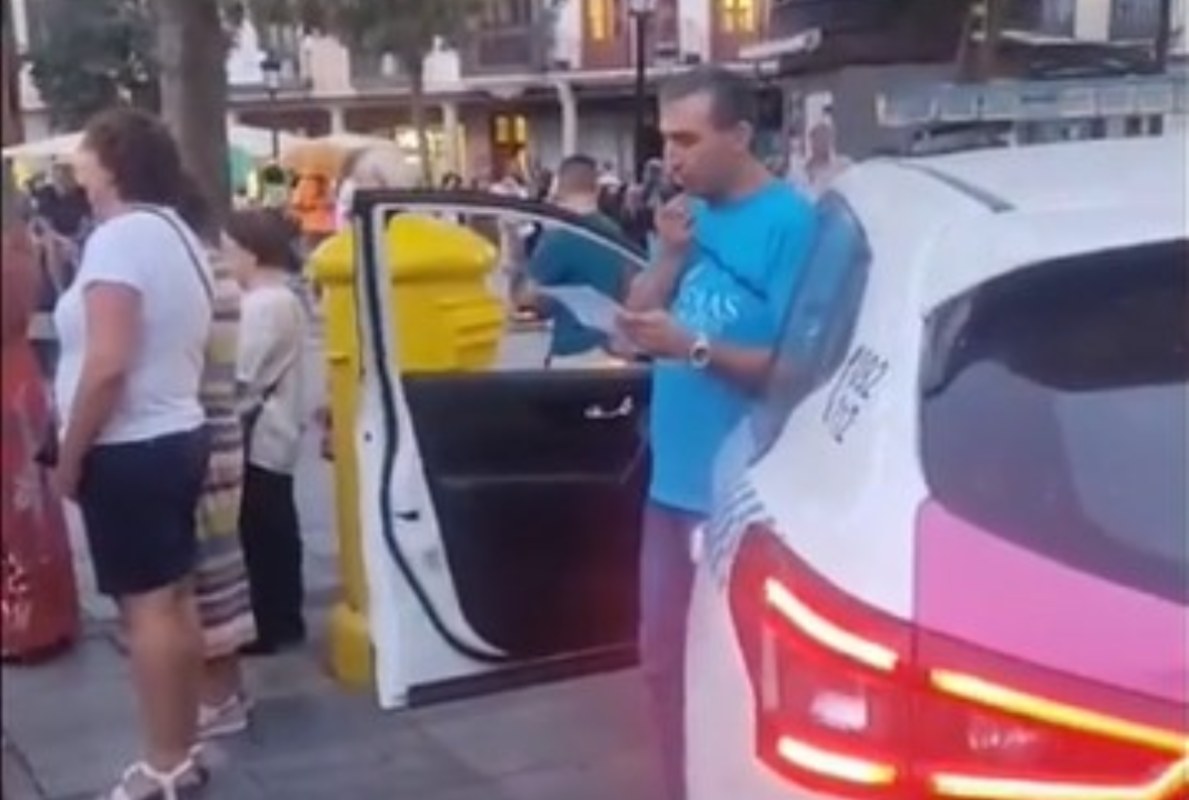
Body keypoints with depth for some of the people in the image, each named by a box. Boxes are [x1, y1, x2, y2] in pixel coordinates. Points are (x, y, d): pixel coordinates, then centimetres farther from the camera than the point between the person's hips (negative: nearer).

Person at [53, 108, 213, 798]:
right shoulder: (178, 235, 13)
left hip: (130, 450, -9)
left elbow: (108, 365, -24)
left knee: (147, 606, -3)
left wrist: (69, 456, -14)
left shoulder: (118, 237, -17)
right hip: (179, 436, 9)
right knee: (177, 598, 12)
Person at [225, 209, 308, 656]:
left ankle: (269, 624, 4)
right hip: (273, 433, 10)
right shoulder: (283, 299, 14)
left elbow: (242, 376, -21)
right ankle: (283, 619, 22)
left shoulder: (264, 304, -18)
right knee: (275, 531, 14)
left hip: (260, 437, -10)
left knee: (259, 533, -3)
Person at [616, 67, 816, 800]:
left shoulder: (790, 223, -13)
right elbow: (636, 323, 9)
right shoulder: (693, 215, 9)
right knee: (666, 657, 19)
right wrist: (671, 256, -5)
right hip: (675, 479, 8)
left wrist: (694, 348, -23)